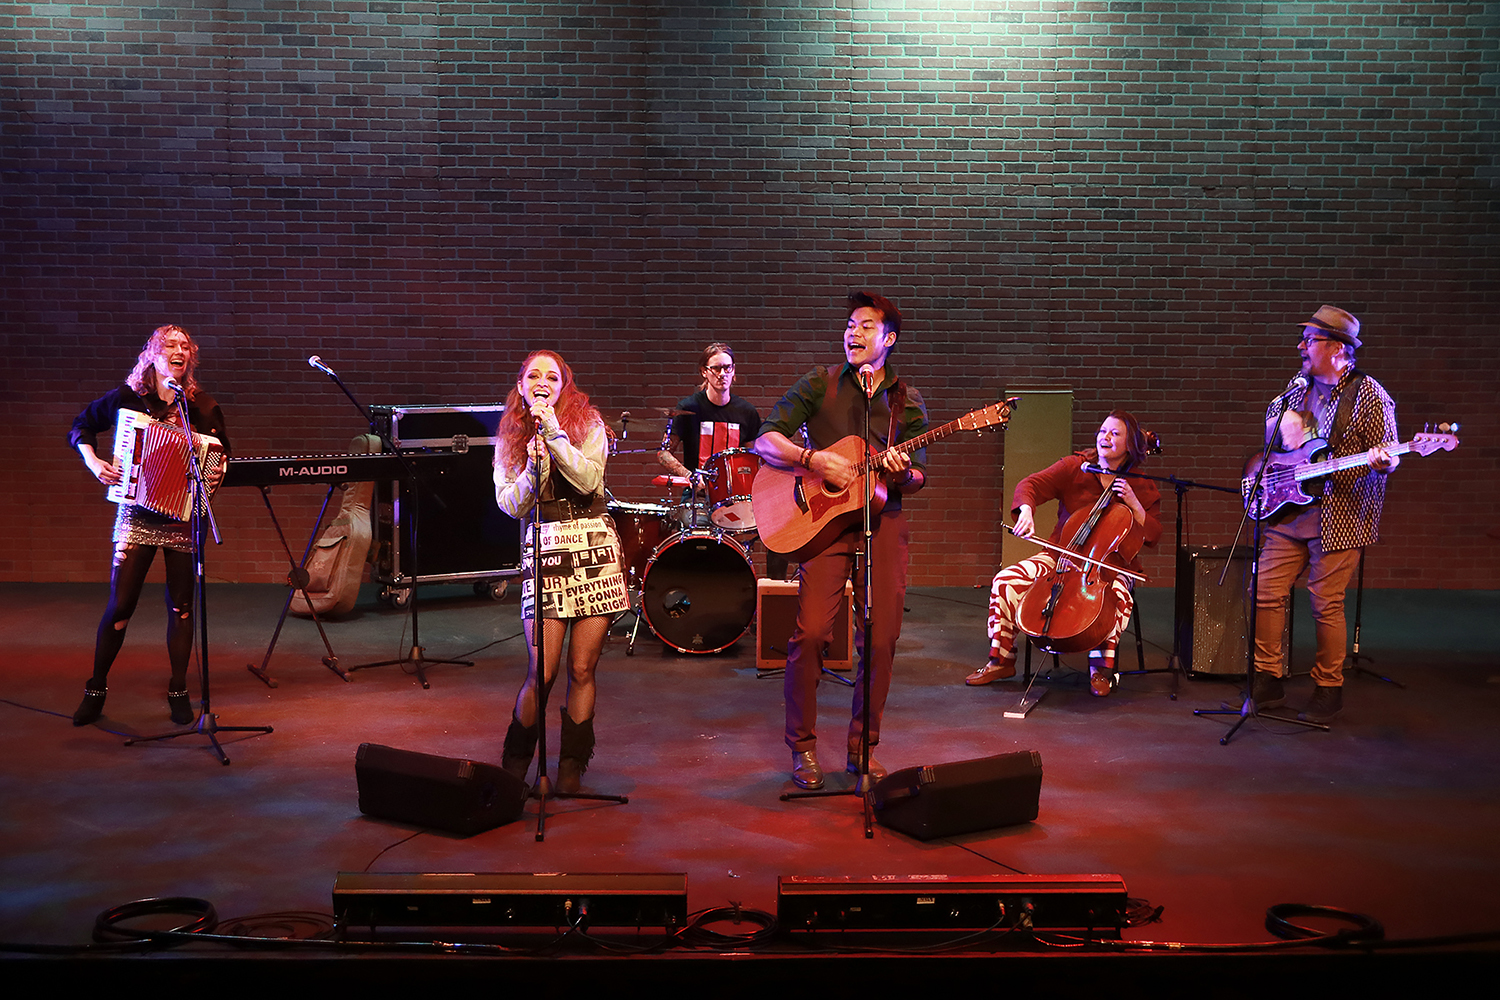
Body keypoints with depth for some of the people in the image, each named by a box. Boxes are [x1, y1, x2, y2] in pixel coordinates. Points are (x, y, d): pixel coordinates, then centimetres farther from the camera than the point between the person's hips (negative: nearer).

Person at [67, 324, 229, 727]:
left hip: (184, 515, 1)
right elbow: (80, 429, 13)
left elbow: (222, 453, 12)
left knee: (181, 605, 6)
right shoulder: (127, 399, 0)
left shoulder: (203, 407, 2)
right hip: (137, 515, -1)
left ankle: (178, 692, 18)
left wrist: (217, 475, -9)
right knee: (119, 604, -2)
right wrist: (94, 463, -3)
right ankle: (96, 689, 17)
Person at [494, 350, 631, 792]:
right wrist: (535, 465, -10)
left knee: (582, 669, 2)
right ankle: (515, 763, 17)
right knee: (541, 672, -5)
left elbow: (587, 480, -10)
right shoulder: (510, 438, 12)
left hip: (594, 546, 0)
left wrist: (553, 431, -12)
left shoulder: (588, 424, 6)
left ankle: (572, 763, 18)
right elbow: (510, 505, 4)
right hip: (542, 550, 0)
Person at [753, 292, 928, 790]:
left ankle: (862, 747, 16)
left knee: (881, 639, -2)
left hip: (882, 521, 2)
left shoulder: (908, 403, 12)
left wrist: (903, 473, -15)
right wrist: (813, 459, -15)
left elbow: (917, 478, 9)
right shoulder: (819, 385, 8)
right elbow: (765, 439, 1)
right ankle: (803, 747, 5)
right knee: (810, 632, -13)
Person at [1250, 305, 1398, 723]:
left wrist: (1382, 461, -28)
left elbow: (1387, 455, -6)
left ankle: (1328, 690, 14)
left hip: (1340, 517, -6)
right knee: (1265, 592, 3)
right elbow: (1272, 415, 30)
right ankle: (1267, 681, 15)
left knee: (1326, 604, -2)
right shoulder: (1297, 386, 11)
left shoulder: (1368, 395, -6)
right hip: (1287, 511, 6)